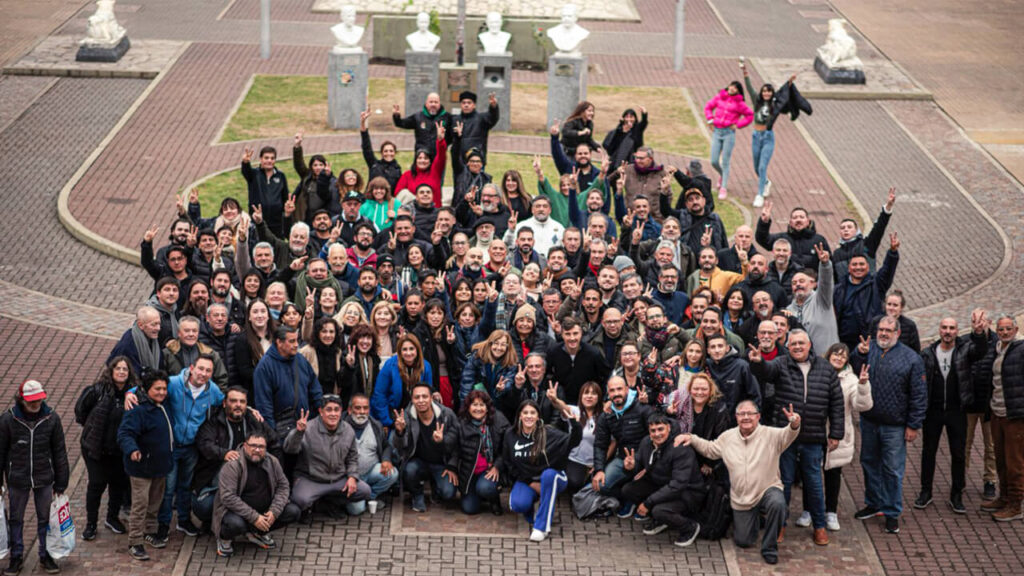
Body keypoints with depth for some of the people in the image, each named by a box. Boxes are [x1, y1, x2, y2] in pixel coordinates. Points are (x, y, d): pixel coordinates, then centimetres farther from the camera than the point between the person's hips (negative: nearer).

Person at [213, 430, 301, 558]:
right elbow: (228, 497, -25)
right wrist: (254, 518, -27)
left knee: (293, 512, -11)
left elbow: (283, 486, 4)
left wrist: (274, 511, -13)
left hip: (265, 510, 6)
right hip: (237, 512, -6)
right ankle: (224, 538, 1)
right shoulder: (232, 465, -19)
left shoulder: (272, 462, -1)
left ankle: (257, 533, 10)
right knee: (235, 524, -39)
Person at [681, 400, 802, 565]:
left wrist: (794, 426, -51)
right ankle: (754, 518, 45)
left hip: (767, 489, -4)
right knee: (743, 542, 8)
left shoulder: (770, 435, -11)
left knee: (777, 503, -40)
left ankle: (769, 548, -17)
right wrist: (691, 439, 2)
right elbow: (710, 449, 16)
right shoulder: (728, 437, 3)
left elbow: (787, 435, -28)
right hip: (741, 499, 4)